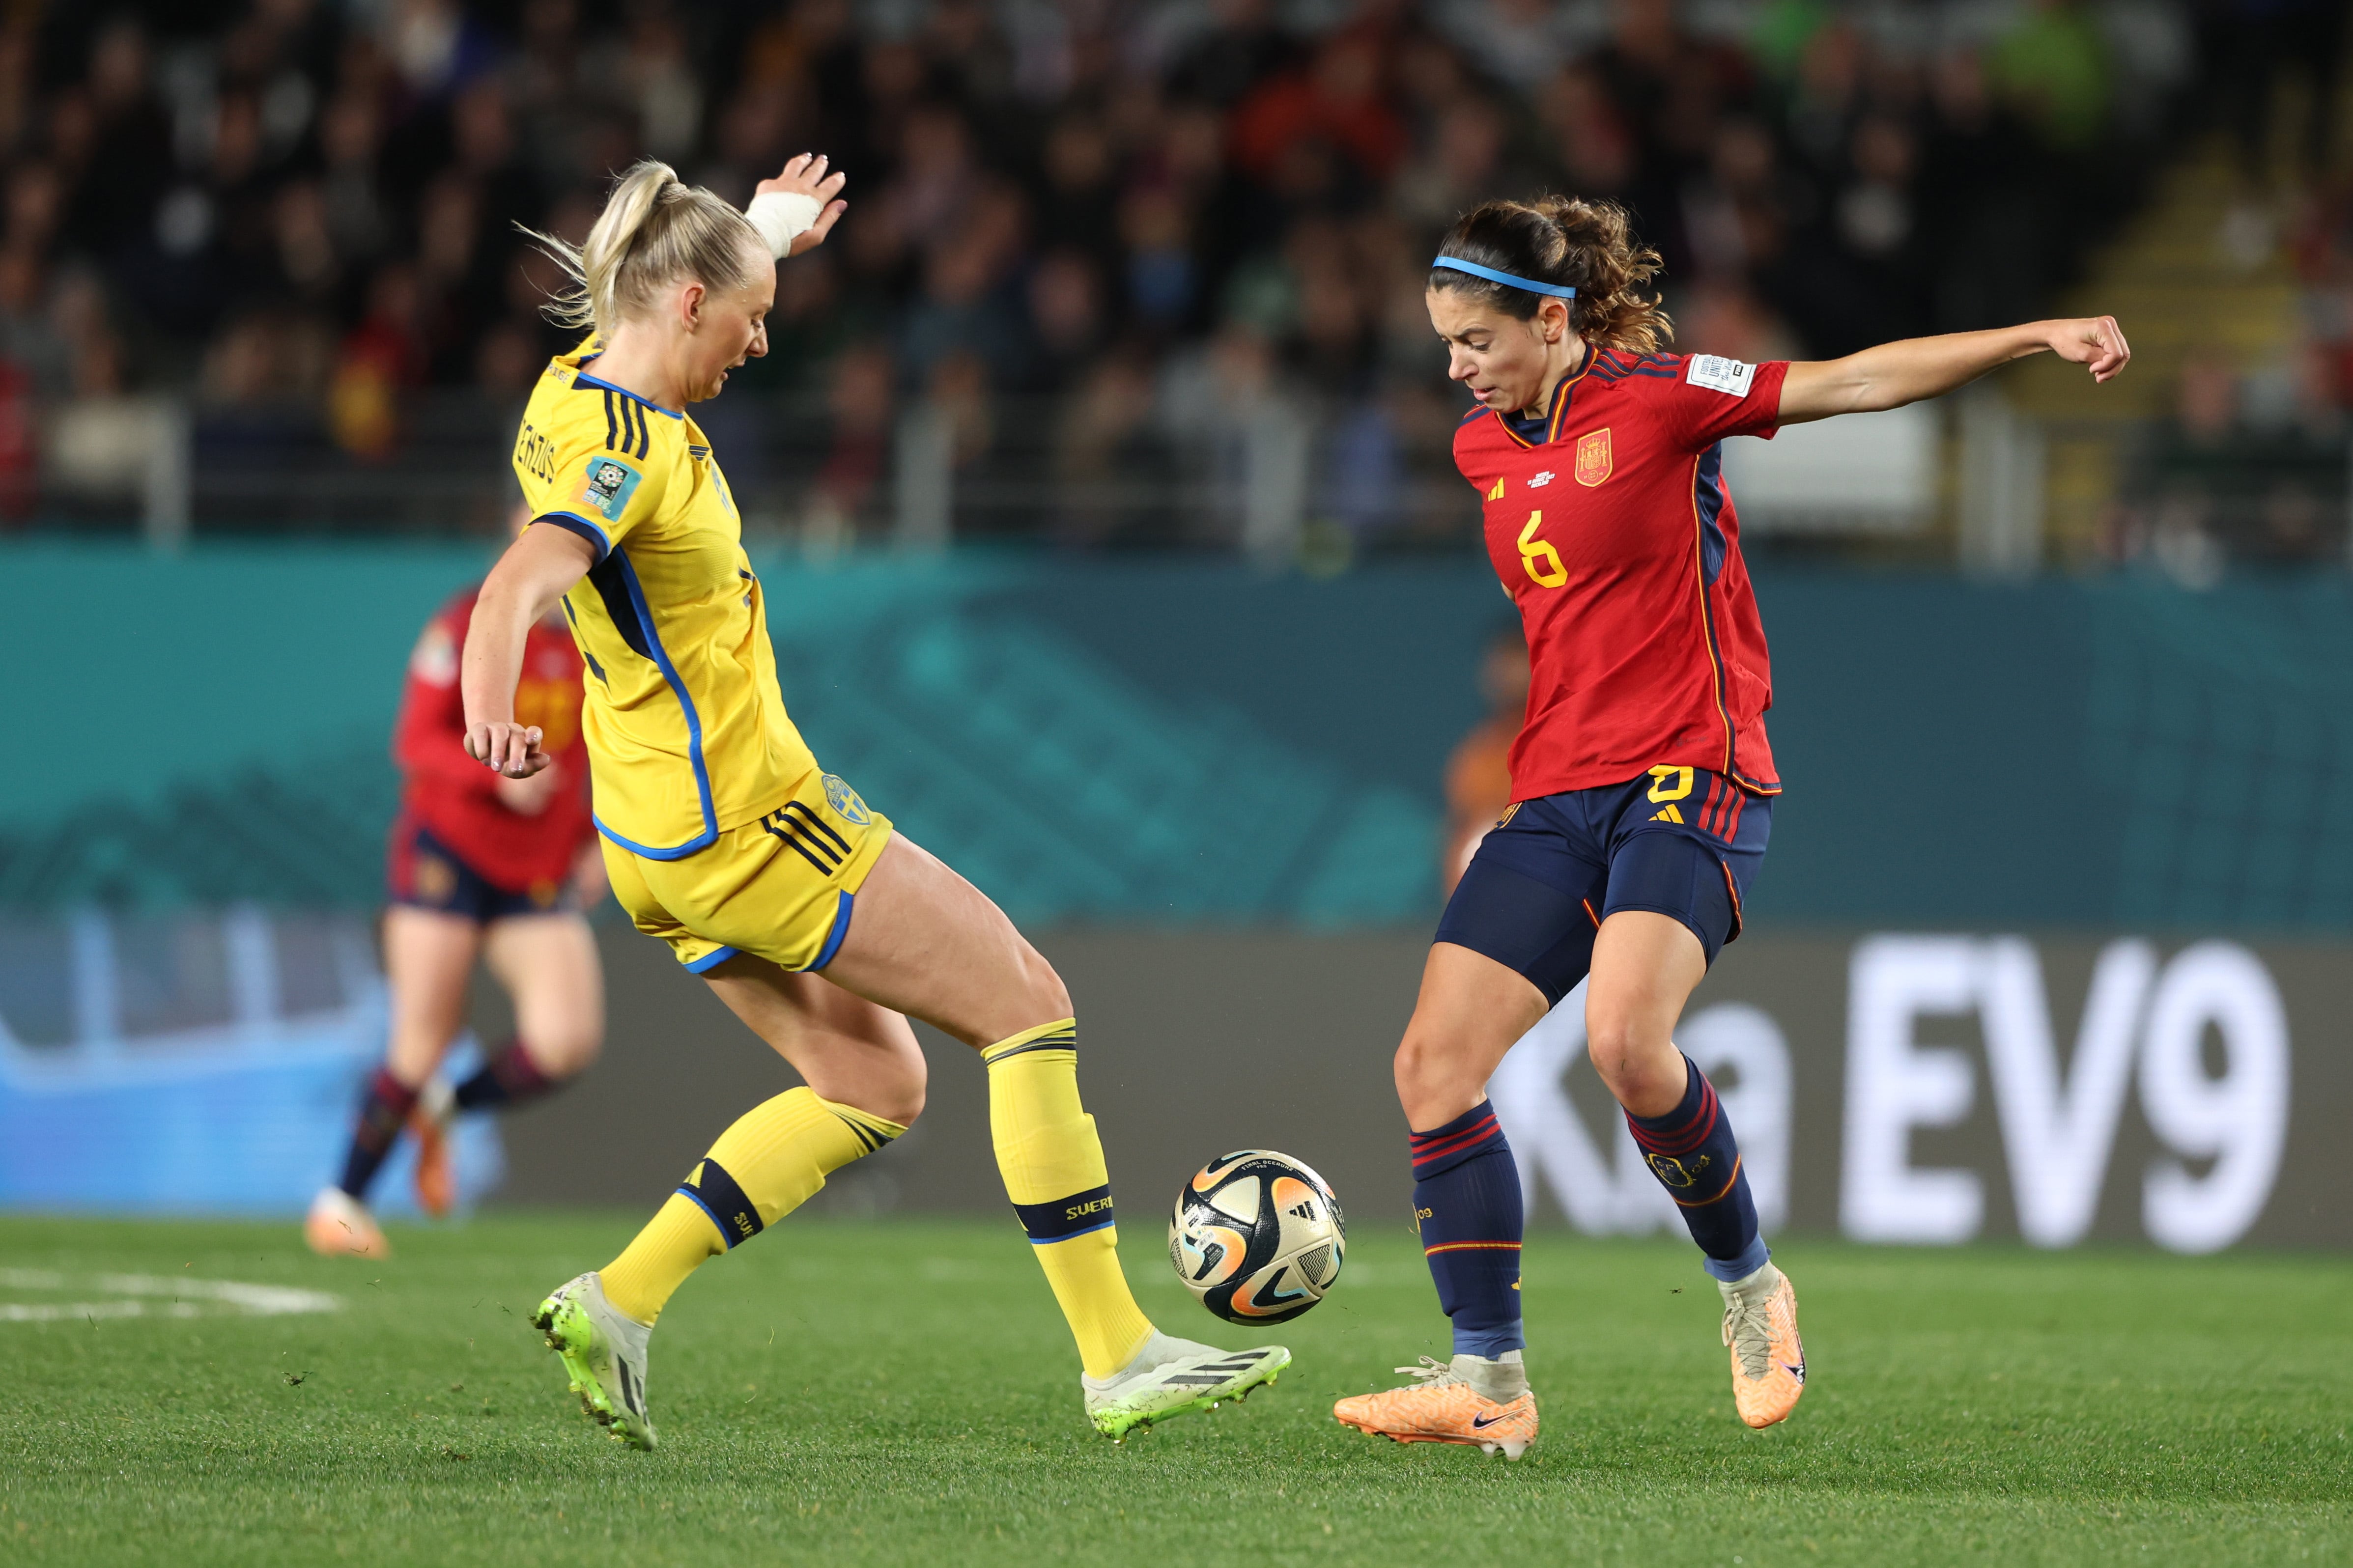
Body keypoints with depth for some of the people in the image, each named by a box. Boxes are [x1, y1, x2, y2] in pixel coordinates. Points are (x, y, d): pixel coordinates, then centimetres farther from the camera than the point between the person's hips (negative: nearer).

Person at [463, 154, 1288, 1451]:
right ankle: (1118, 1360, -1)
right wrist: (488, 707, -57)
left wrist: (762, 233, 44)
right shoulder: (626, 448, -22)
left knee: (875, 1083, 14)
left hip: (667, 841, 11)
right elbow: (521, 583, -39)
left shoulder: (580, 385, 7)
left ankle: (615, 1305, 4)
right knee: (1027, 1003, -2)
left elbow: (652, 288, 33)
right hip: (747, 818, -11)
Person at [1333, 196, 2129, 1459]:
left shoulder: (1655, 399, -6)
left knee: (1624, 1039, -29)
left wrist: (2037, 336, -13)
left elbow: (1858, 381, -6)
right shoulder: (1482, 446, 14)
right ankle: (1488, 1379, -1)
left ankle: (1748, 1284, -4)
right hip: (1556, 794, 7)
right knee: (1435, 1061, -7)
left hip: (1688, 779, -7)